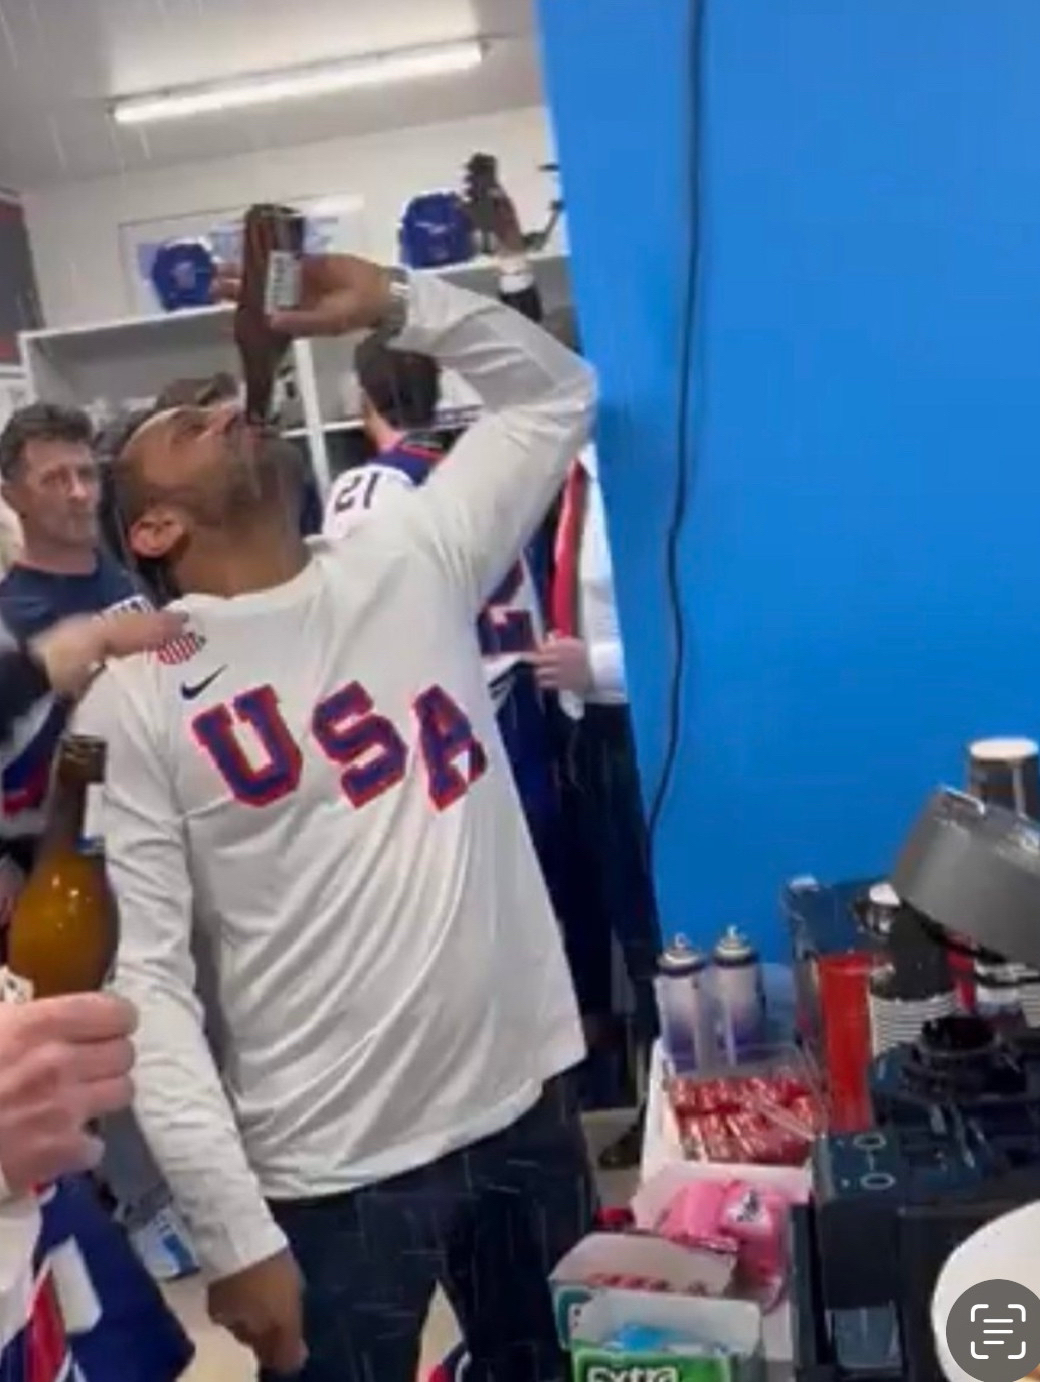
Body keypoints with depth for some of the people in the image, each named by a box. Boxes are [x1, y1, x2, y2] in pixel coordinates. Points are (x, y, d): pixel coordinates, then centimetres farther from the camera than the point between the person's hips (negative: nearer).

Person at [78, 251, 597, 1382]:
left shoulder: (411, 561, 4)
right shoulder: (135, 701, -7)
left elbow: (556, 392, 13)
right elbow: (142, 977, -11)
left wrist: (394, 303, -1)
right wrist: (231, 1231, -15)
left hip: (526, 1104, 4)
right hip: (332, 1173, -4)